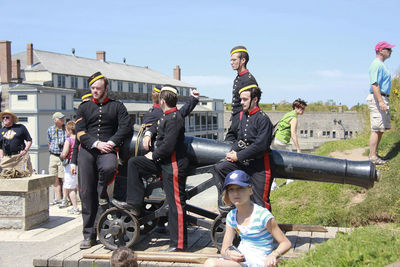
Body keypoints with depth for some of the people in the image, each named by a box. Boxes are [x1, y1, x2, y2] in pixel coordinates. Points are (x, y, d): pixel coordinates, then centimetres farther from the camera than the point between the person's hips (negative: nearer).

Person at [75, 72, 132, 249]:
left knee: (109, 168, -38)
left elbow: (126, 128, 2)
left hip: (108, 149, -2)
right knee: (86, 193, -1)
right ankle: (89, 235, 8)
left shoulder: (117, 106, 13)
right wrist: (97, 143, -10)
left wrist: (110, 143, -11)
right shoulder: (84, 108, 16)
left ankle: (102, 193, -4)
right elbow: (80, 133, 5)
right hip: (87, 150, 2)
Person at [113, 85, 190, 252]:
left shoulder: (174, 118, -17)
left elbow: (168, 145, -24)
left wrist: (153, 156, -9)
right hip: (163, 162, 10)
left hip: (174, 165, -10)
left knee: (176, 203, -6)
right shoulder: (167, 116, 14)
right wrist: (148, 133, 15)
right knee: (134, 163, 11)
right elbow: (157, 126, 36)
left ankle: (179, 244, 1)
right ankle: (134, 204, 11)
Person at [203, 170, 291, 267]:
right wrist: (228, 253, -15)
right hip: (239, 258, 7)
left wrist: (274, 254, -27)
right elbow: (224, 249, 10)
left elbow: (286, 243, -6)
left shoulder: (262, 215, -12)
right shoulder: (231, 216, 8)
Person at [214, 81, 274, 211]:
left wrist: (238, 156, -18)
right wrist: (233, 151, -2)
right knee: (219, 168, -8)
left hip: (259, 166, -7)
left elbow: (260, 145, -22)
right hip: (243, 162, 7)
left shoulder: (263, 119, -16)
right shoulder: (243, 115, 9)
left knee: (260, 203, -2)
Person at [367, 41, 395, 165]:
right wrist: (380, 101, -29)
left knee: (381, 128, 12)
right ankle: (373, 156, -7)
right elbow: (374, 84, -22)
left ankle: (374, 154, 18)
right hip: (377, 98, -11)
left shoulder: (381, 64, 20)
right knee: (377, 129, -10)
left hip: (382, 98, 11)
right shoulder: (377, 64, -13)